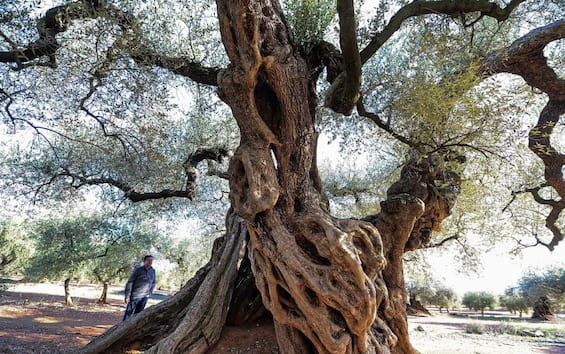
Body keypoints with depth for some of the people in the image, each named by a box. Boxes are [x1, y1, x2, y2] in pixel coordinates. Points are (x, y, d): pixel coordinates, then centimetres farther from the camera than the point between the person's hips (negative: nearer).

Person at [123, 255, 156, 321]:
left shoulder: (153, 271, 4)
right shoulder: (138, 270, -11)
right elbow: (129, 282, -10)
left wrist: (150, 293, 11)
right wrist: (127, 296, -13)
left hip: (144, 297, 4)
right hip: (135, 296, -4)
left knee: (138, 314, 10)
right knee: (128, 313, 0)